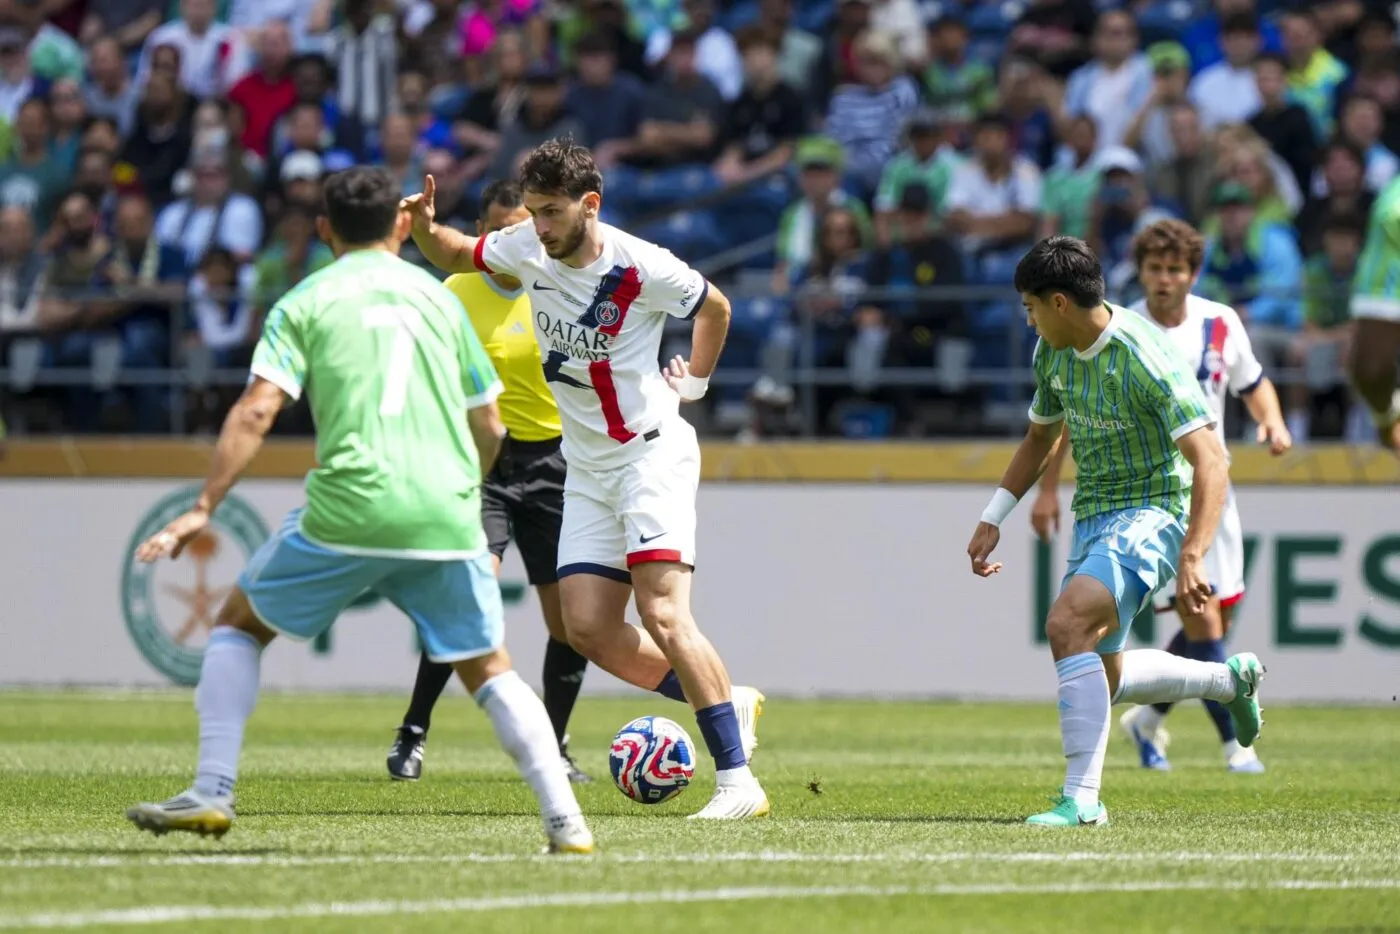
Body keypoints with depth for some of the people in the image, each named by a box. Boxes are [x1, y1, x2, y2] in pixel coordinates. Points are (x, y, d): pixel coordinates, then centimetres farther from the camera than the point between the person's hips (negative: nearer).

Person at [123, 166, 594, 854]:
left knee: (239, 623, 16)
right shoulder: (438, 297, 16)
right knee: (487, 669, 16)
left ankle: (211, 793, 4)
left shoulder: (306, 303, 7)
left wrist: (204, 508, -8)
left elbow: (257, 411, -6)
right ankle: (565, 820, 3)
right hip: (446, 515, 3)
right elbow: (489, 426, 19)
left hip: (348, 511, -3)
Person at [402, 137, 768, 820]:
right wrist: (424, 227, -2)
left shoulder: (639, 267, -15)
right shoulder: (526, 249, -1)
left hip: (652, 452, -6)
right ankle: (731, 705, 15)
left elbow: (714, 305, 4)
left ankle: (738, 782, -21)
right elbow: (456, 258, 17)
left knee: (662, 613, -20)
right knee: (588, 629, -4)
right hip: (587, 470, 6)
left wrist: (695, 380, 3)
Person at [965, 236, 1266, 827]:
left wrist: (1191, 558, -37)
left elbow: (1210, 462, -26)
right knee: (1103, 677, 17)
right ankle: (1230, 680, 40)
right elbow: (1040, 438, 22)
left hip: (1149, 515, -9)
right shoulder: (1053, 352, 3)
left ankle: (1081, 796, -29)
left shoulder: (1145, 359, -22)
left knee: (1066, 623, -31)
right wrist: (992, 521, 15)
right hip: (1092, 518, 9)